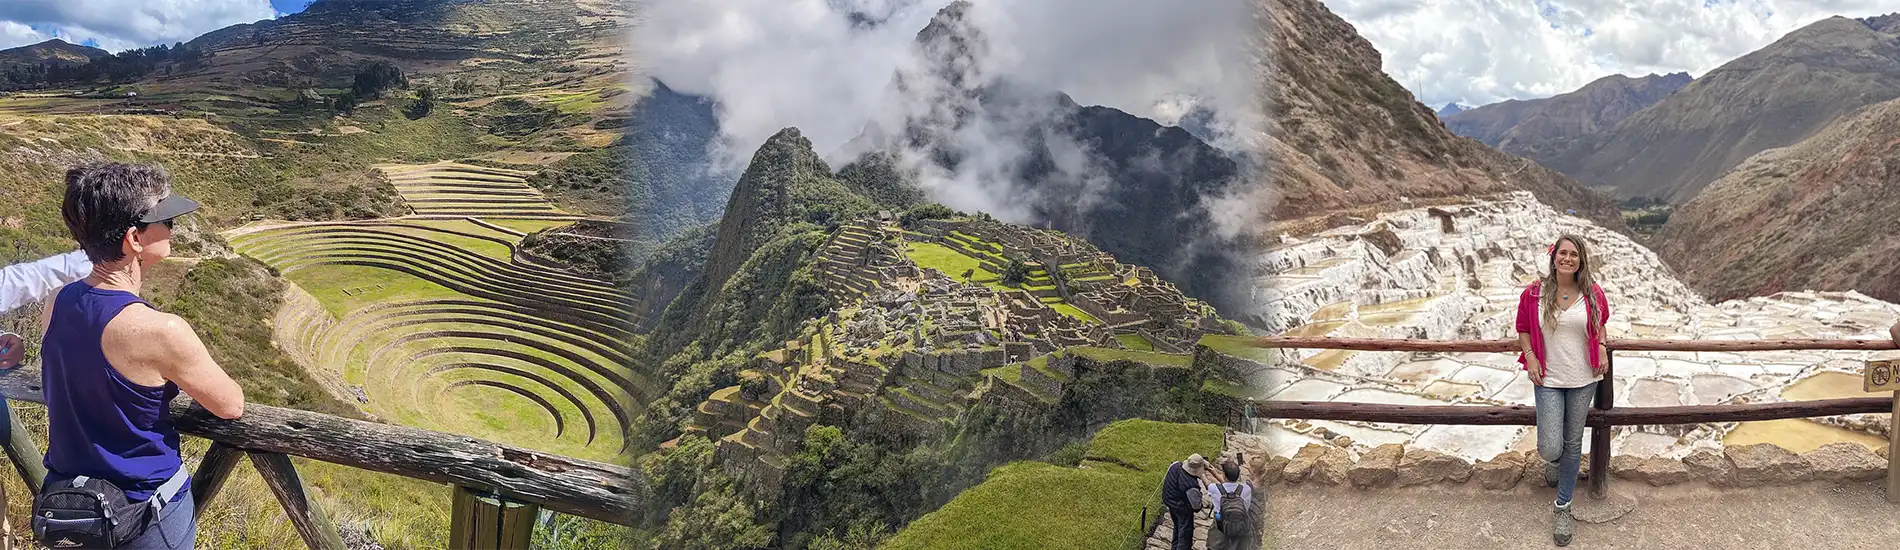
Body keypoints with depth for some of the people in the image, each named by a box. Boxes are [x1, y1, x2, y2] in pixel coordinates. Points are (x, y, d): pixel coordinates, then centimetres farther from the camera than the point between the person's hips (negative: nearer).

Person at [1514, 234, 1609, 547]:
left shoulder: (1592, 293, -3)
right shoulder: (1534, 293, -8)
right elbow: (1523, 329, 4)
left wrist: (1601, 349, -1)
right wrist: (1530, 356, -10)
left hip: (1583, 380, 2)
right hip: (1548, 380, -1)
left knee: (1573, 444, 9)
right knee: (1550, 449, -8)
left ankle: (1562, 506, 25)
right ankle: (1554, 461, 33)